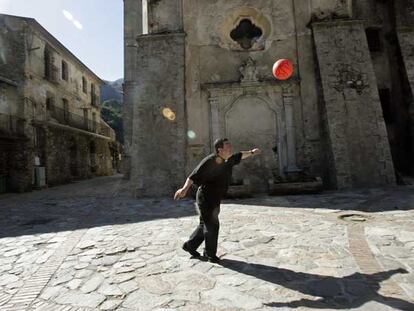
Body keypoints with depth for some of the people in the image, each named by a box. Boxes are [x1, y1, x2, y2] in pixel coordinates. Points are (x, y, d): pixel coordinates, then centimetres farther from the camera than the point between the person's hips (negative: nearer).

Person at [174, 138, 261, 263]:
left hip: (215, 199, 9)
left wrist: (251, 152, 34)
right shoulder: (210, 161, -22)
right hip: (205, 198, -9)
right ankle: (210, 254, 20)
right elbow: (194, 175, -29)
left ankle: (189, 245, 36)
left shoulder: (229, 160, 4)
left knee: (205, 224, 18)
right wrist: (185, 188, -41)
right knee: (212, 225, -1)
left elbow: (239, 156, 26)